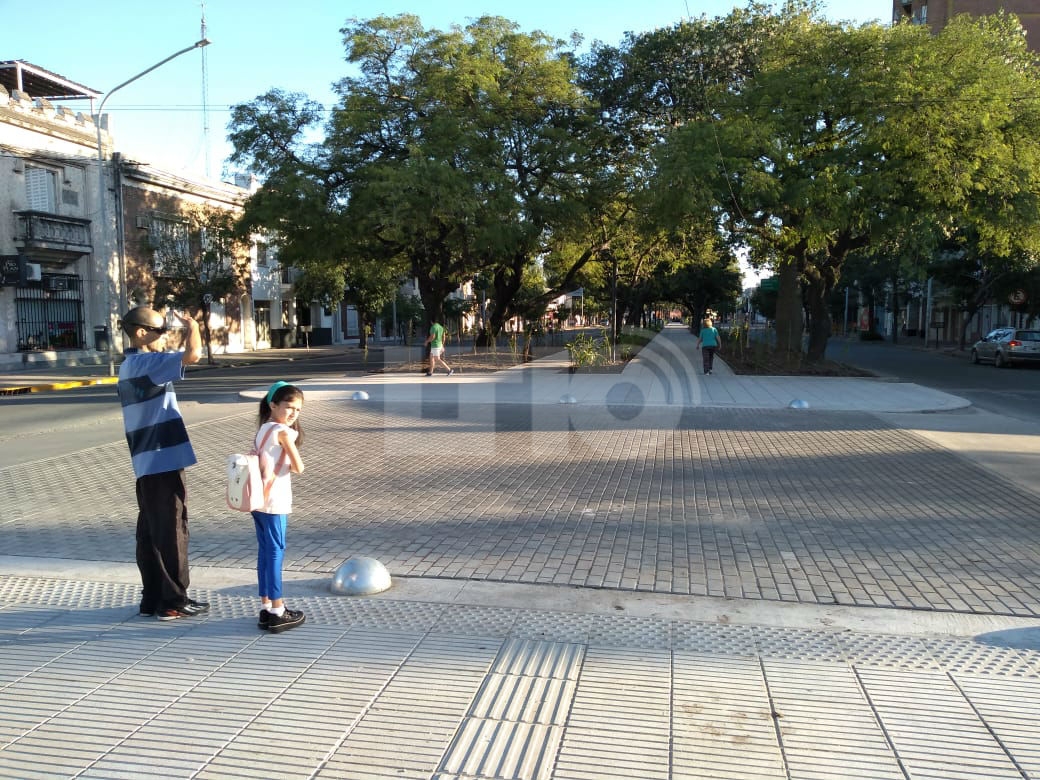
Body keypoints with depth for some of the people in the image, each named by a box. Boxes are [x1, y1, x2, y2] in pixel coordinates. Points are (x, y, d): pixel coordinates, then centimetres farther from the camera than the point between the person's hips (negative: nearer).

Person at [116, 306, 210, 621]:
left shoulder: (129, 367, 15)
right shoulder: (148, 363, -16)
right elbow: (193, 355, -29)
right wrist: (192, 326, -10)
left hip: (146, 463, 10)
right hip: (164, 462, -10)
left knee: (150, 531, 13)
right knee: (171, 532, -1)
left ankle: (152, 598, 22)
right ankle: (173, 601, 7)